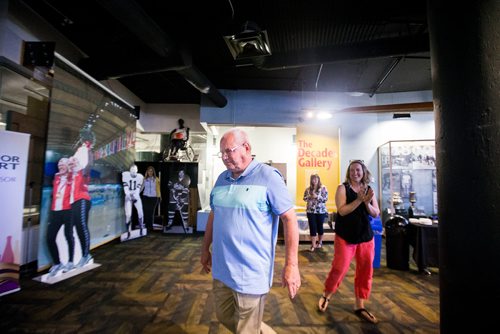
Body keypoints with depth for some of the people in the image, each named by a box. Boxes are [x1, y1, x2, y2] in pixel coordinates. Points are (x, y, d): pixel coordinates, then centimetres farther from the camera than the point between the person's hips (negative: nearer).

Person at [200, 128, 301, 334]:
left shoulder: (267, 176, -14)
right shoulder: (222, 178, 6)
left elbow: (289, 218, -15)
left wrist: (291, 265, -17)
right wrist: (205, 249, 17)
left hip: (251, 272, -7)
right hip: (221, 268, 7)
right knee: (225, 317, 24)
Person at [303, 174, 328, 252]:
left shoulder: (323, 188, -5)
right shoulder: (308, 189, 5)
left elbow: (325, 199, -11)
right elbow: (304, 198, 9)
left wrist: (317, 196, -21)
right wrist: (309, 197, -11)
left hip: (321, 211, -2)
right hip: (310, 211, 2)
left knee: (320, 227, 12)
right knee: (312, 227, 1)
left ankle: (320, 242, 32)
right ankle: (313, 245, 8)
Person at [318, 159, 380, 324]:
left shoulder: (368, 189, 6)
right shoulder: (343, 188, -8)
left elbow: (376, 214, 2)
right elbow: (342, 211, -20)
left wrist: (367, 203, -16)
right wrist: (359, 200, -24)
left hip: (366, 236, 5)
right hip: (345, 236, -5)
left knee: (365, 271, 10)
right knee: (339, 268, -2)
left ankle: (359, 306, 28)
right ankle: (326, 295, 24)